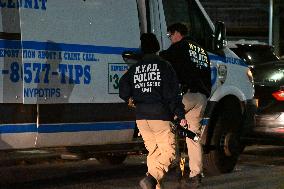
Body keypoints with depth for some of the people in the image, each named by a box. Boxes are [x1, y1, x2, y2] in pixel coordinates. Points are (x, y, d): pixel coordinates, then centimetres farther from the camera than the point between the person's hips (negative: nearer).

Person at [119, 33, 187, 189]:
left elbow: (123, 91, 6)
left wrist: (132, 100, 27)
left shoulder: (134, 68, 8)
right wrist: (181, 115, -5)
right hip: (160, 116, -5)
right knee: (168, 151, -2)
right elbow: (173, 94, -8)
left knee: (153, 151, 17)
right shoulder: (164, 66, -4)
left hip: (141, 117, 5)